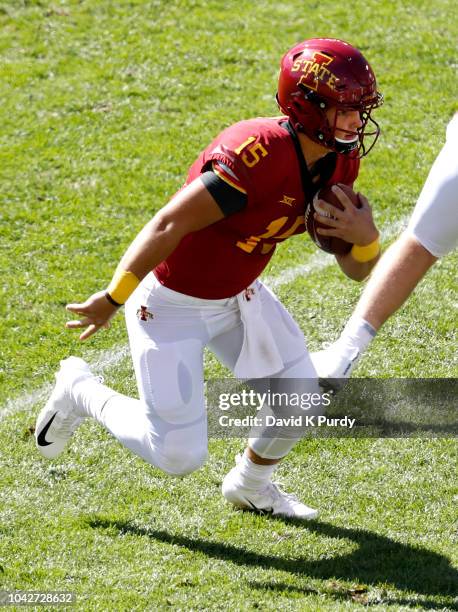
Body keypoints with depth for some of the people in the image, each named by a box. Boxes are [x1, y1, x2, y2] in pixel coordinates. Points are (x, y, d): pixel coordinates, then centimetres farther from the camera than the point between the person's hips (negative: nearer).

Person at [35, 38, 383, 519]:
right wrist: (113, 299, -22)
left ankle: (250, 484, 36)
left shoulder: (339, 162, -7)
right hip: (170, 303, -8)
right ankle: (80, 392, 18)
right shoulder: (257, 154, -34)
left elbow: (356, 271, 1)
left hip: (236, 295, 8)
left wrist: (365, 238, -24)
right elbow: (169, 226, -29)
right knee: (181, 456, -7)